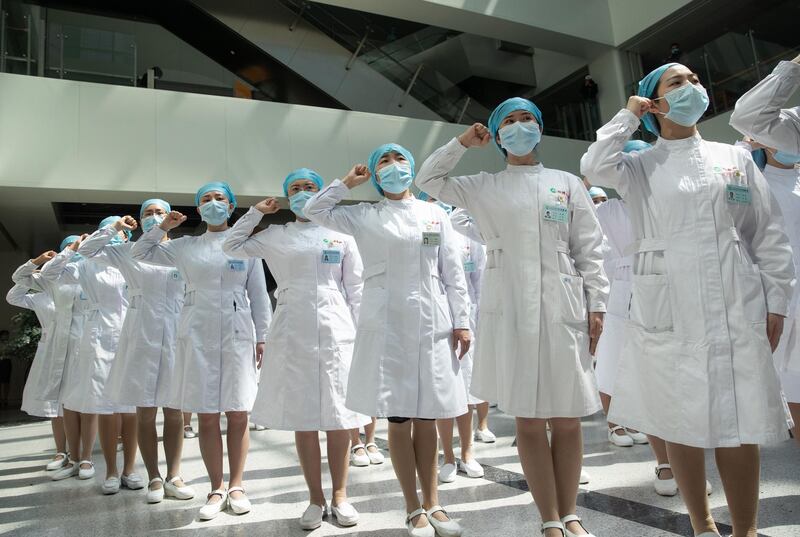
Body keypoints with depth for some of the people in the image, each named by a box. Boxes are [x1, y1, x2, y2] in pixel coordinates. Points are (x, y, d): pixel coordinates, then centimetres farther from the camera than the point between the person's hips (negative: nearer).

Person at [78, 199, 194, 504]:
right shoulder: (128, 252, 8)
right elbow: (86, 251, 7)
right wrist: (114, 228, 0)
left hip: (176, 335, 0)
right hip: (141, 336, 0)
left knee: (174, 409, 4)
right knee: (145, 410, 4)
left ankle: (173, 476, 15)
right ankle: (154, 478, 15)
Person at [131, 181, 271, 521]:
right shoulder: (185, 246, 11)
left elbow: (259, 295, 5)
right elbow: (139, 254, 18)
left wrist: (262, 338, 1)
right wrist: (162, 227, 6)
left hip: (237, 333, -1)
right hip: (197, 334, 1)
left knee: (238, 414, 2)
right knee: (206, 416, 3)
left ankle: (236, 486, 16)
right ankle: (216, 490, 16)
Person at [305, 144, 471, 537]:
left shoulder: (436, 214, 11)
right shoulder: (364, 216, 8)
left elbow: (453, 273, 8)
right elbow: (314, 211, 5)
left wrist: (461, 321, 3)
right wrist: (349, 181, 7)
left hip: (431, 321, 2)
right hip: (386, 323, -1)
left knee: (426, 417, 9)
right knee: (398, 419, 3)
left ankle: (432, 504, 24)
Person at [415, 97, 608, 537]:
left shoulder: (567, 183, 12)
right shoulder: (483, 187, 12)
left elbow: (590, 249, 9)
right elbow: (428, 180, 17)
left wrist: (596, 305, 1)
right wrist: (463, 143, 9)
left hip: (563, 307, 1)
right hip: (508, 311, 0)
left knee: (567, 419, 6)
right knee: (528, 421, 3)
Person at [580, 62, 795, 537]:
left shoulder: (736, 157, 13)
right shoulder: (641, 166, 8)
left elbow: (770, 233, 11)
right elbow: (594, 167, -15)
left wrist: (777, 301, 4)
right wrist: (629, 116, 0)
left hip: (737, 306, 2)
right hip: (668, 307, -1)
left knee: (742, 424, 2)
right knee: (681, 421, 5)